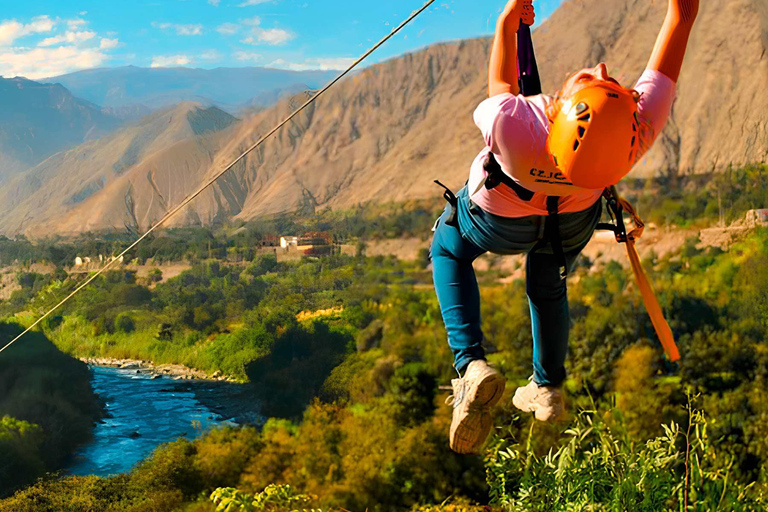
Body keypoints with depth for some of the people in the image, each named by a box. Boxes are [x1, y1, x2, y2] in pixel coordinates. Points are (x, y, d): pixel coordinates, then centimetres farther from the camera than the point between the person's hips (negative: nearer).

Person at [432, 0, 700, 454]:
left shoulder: (512, 127, -51)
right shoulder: (638, 132, -44)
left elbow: (501, 87, -22)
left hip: (498, 222, -2)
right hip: (572, 224, 3)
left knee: (448, 249, 28)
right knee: (547, 284, 33)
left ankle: (471, 362, 6)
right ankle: (548, 389, 49)